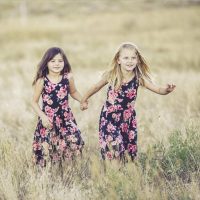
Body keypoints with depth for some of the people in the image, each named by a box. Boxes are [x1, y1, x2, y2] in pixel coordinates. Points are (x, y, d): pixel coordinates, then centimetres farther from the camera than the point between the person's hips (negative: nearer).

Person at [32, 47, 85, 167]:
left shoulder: (68, 77, -2)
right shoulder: (42, 81, -8)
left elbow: (73, 92, 18)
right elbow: (34, 102, -1)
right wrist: (43, 116, -14)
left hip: (66, 117, 2)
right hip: (48, 119, -2)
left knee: (75, 142, -11)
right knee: (47, 149, -3)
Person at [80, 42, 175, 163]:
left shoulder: (139, 78, -9)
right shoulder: (111, 76, -10)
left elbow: (158, 89, -19)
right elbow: (97, 87, 7)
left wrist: (166, 90, -41)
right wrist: (84, 99, 20)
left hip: (128, 119, 2)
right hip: (109, 118, -2)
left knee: (129, 151, 8)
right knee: (113, 148, -12)